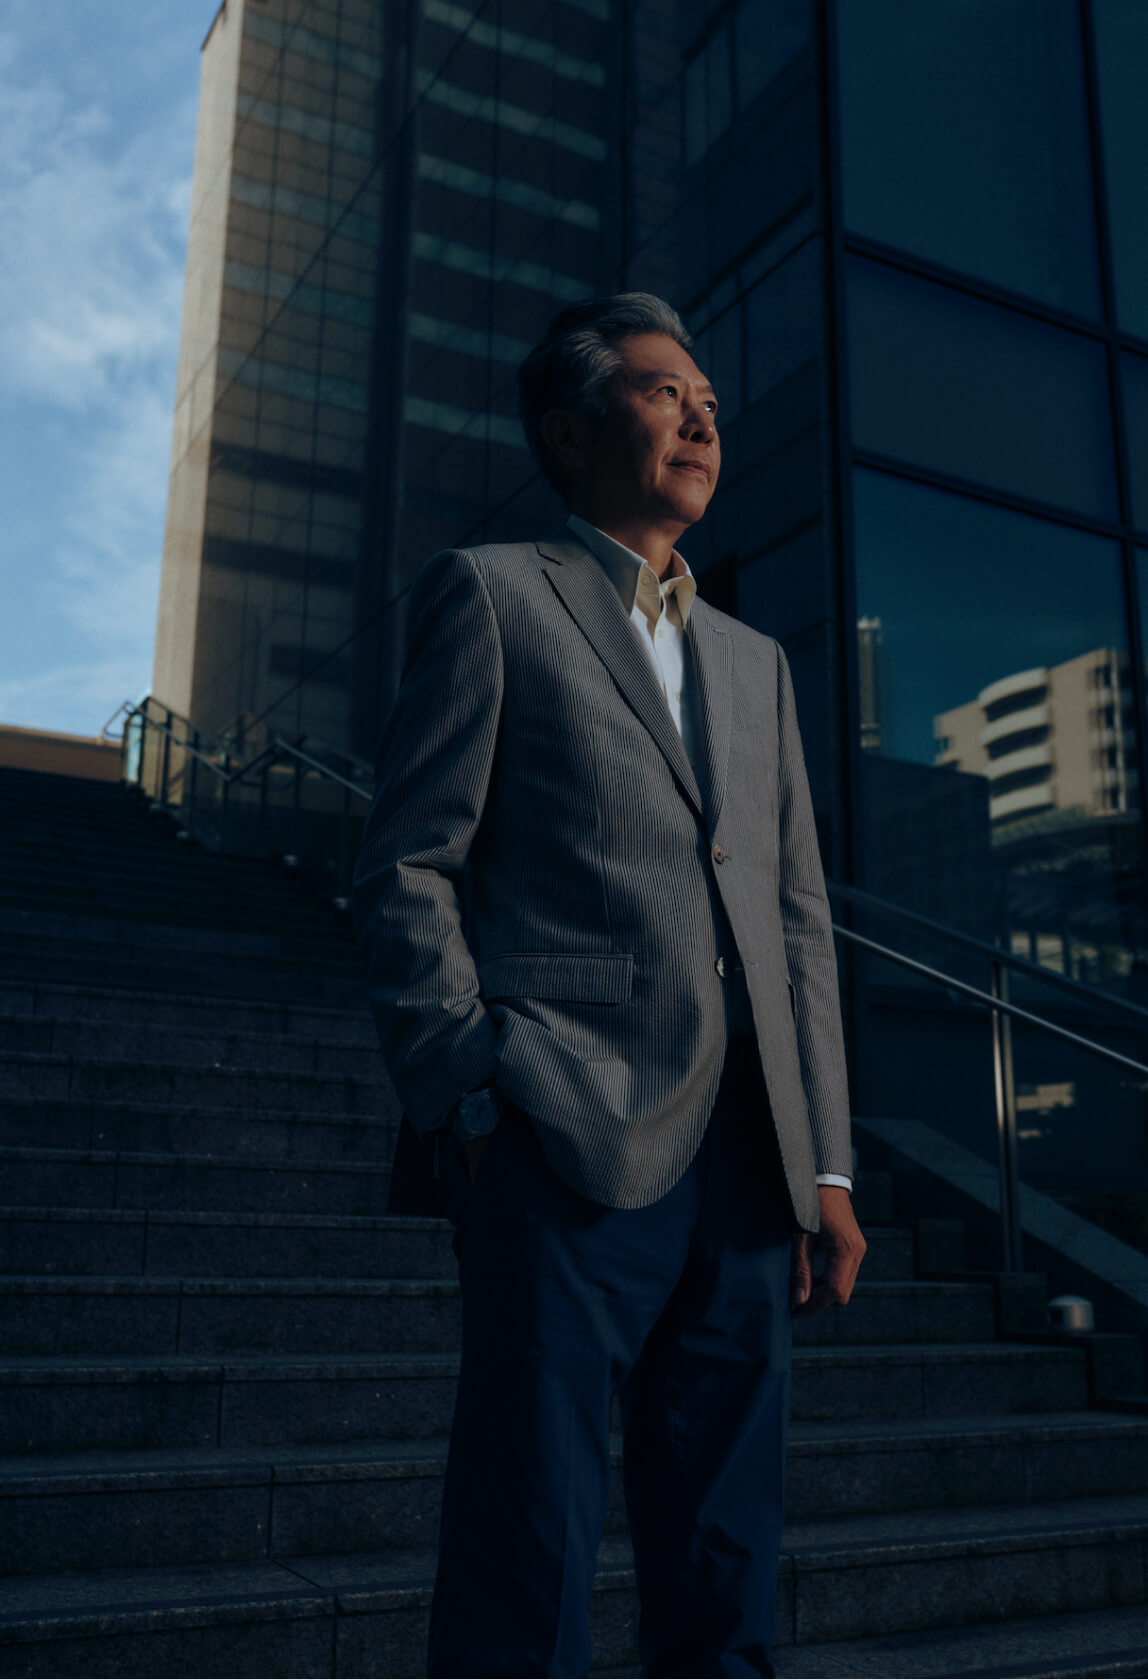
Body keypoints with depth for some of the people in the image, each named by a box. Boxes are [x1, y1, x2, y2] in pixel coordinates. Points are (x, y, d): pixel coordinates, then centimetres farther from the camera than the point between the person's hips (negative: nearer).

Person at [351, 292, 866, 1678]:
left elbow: (799, 920, 18)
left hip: (747, 1154, 6)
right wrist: (468, 1102, -11)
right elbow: (407, 870, -1)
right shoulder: (489, 593, 8)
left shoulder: (756, 662, 24)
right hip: (571, 1144, -5)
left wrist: (826, 1165, 10)